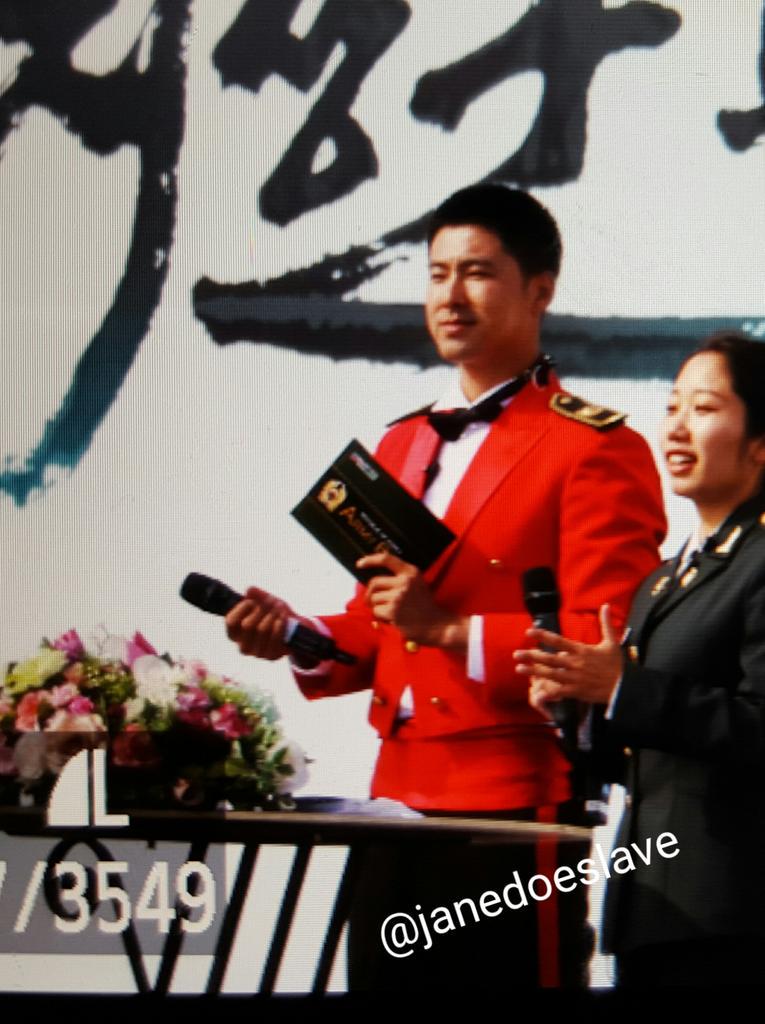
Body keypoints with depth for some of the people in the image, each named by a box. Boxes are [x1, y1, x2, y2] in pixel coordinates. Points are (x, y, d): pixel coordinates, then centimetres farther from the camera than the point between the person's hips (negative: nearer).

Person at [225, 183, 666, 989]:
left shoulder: (597, 451, -4)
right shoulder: (402, 445, 22)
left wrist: (453, 631, -20)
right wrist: (297, 637, 7)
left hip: (517, 805, -7)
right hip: (399, 799, 7)